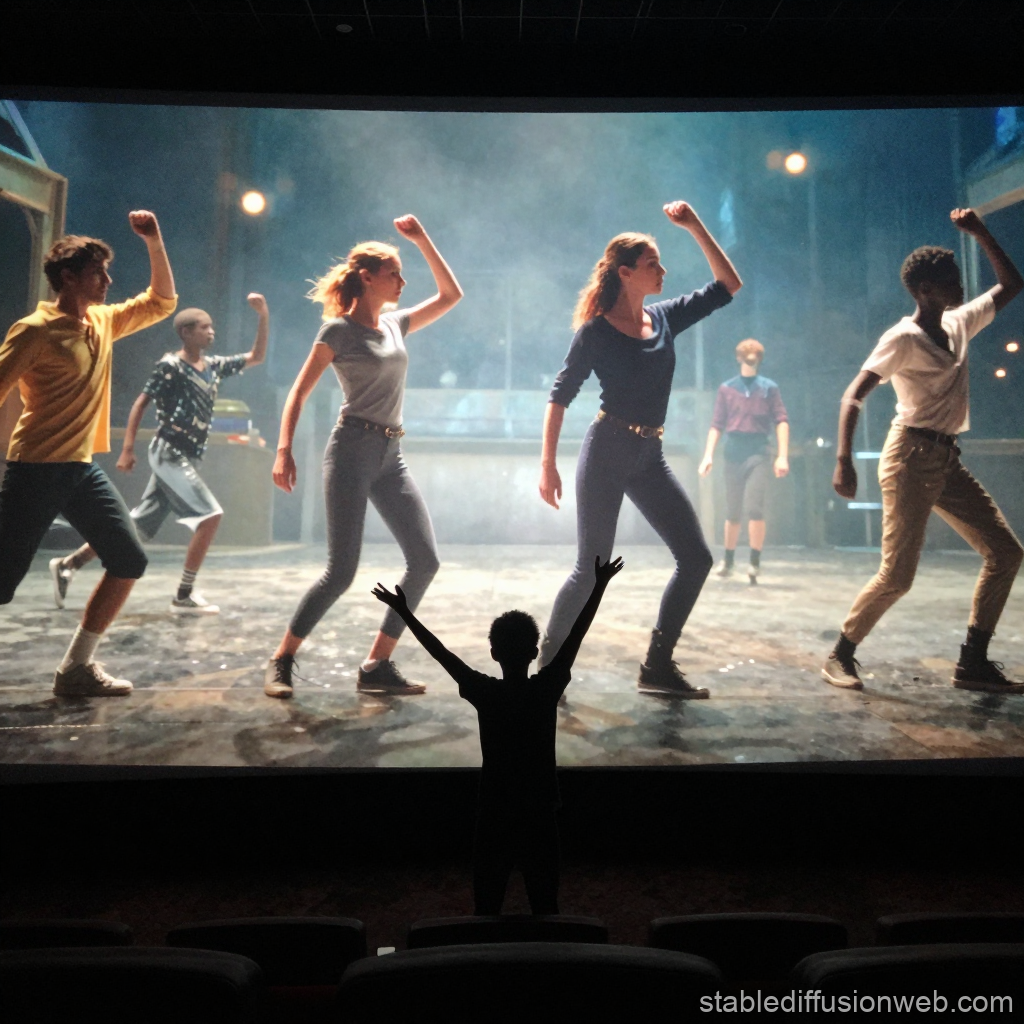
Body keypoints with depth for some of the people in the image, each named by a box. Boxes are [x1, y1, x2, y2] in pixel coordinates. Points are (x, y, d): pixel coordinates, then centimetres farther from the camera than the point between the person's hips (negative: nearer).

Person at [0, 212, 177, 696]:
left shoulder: (103, 323, 11)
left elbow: (162, 301, 20)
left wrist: (154, 242, 8)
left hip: (83, 468, 7)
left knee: (129, 562, 3)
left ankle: (76, 668, 12)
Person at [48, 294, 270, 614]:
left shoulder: (213, 366, 14)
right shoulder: (170, 366, -7)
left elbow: (256, 357, 16)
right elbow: (140, 403, -8)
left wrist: (264, 315, 5)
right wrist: (127, 449, -15)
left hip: (186, 457, 8)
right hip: (170, 453, -8)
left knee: (138, 524, 10)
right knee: (210, 514, -16)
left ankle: (68, 564, 21)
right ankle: (184, 596, -10)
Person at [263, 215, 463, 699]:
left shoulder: (395, 324, 15)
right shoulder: (339, 329, -3)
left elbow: (451, 294, 22)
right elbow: (299, 392, -6)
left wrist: (422, 240, 17)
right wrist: (284, 450, -17)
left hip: (391, 456, 7)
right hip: (353, 451, -7)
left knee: (424, 560, -2)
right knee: (341, 571, -10)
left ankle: (376, 666, 6)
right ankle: (281, 661, 9)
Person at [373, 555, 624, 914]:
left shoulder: (485, 693, -14)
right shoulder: (547, 689, -14)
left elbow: (440, 651, -8)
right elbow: (576, 634, -9)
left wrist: (404, 612, 0)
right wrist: (599, 586, -2)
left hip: (494, 814, 0)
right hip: (541, 813, 0)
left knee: (487, 904, 13)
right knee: (545, 903, 13)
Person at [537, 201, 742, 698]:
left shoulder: (666, 317, 10)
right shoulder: (595, 331, -6)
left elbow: (729, 285, 15)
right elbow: (560, 396, -5)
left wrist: (695, 227, 8)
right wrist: (548, 464, -11)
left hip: (650, 456, 6)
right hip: (607, 452, -6)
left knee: (696, 558, 2)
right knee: (592, 568, -7)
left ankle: (657, 666, 11)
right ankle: (547, 662, 12)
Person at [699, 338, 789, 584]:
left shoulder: (769, 388, 8)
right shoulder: (726, 388, 12)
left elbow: (781, 421, 2)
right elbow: (717, 424, 9)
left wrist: (783, 456, -9)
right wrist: (708, 455, -1)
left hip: (757, 453, -1)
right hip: (733, 454, 2)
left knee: (755, 507, -13)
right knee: (732, 511, 7)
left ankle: (755, 563, -7)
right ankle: (728, 561, 21)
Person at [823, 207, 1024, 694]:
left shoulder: (959, 323, 12)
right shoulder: (903, 338, -11)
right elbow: (852, 397, -20)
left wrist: (981, 233, 16)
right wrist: (843, 461, -32)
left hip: (948, 460, 9)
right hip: (912, 458, -8)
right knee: (897, 574, -12)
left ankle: (973, 662, 8)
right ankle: (841, 654, 5)